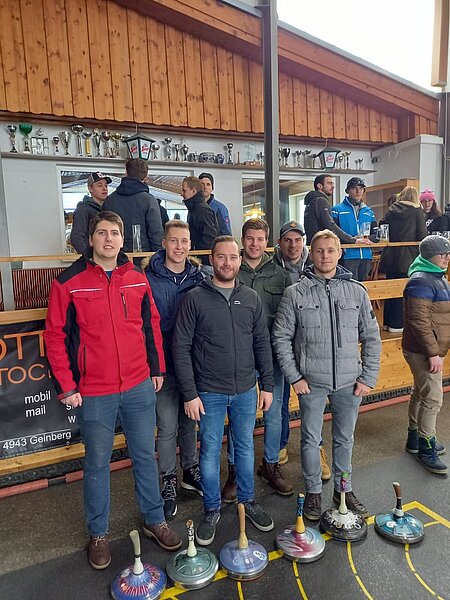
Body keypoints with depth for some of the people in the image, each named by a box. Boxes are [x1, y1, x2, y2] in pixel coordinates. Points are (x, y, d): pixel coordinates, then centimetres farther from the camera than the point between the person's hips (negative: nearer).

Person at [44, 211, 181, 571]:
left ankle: (155, 520, 36)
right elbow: (55, 336, -5)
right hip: (94, 393, -2)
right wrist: (66, 386, -7)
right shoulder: (69, 283, -7)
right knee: (97, 464, 14)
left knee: (145, 456, 16)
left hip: (139, 387, 3)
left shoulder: (138, 279, 3)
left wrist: (157, 368, 9)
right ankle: (98, 534, 35)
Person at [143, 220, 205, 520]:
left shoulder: (199, 277, 2)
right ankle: (169, 480, 27)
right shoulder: (148, 278, -8)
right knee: (167, 426, 6)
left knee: (189, 421, 19)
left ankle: (191, 470, 39)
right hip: (164, 363, -3)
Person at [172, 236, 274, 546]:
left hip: (246, 391, 3)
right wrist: (189, 394, -12)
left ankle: (248, 501, 39)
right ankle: (212, 510, 31)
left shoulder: (252, 298, 3)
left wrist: (267, 385, 6)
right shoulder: (195, 298, -8)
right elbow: (181, 348, -9)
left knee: (246, 447, 17)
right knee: (210, 451, 10)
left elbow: (262, 344, 7)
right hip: (209, 392, -3)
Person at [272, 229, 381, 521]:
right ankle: (314, 492, 32)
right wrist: (294, 377, -8)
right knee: (311, 439, 11)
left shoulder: (356, 291, 1)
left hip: (350, 382, 2)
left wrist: (368, 377, 0)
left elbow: (372, 338, 5)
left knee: (345, 438, 18)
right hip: (311, 382, -2)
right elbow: (281, 337, -4)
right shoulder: (295, 293, -6)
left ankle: (344, 489, 39)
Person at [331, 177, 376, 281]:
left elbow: (376, 234, 17)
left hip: (366, 256, 5)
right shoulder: (337, 210, 2)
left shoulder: (369, 212, 19)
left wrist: (368, 239, -6)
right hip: (348, 256, -5)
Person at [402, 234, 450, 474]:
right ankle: (426, 448, 10)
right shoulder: (421, 281, -20)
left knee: (421, 393, 18)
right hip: (424, 352, -10)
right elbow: (419, 321, -25)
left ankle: (414, 438, 32)